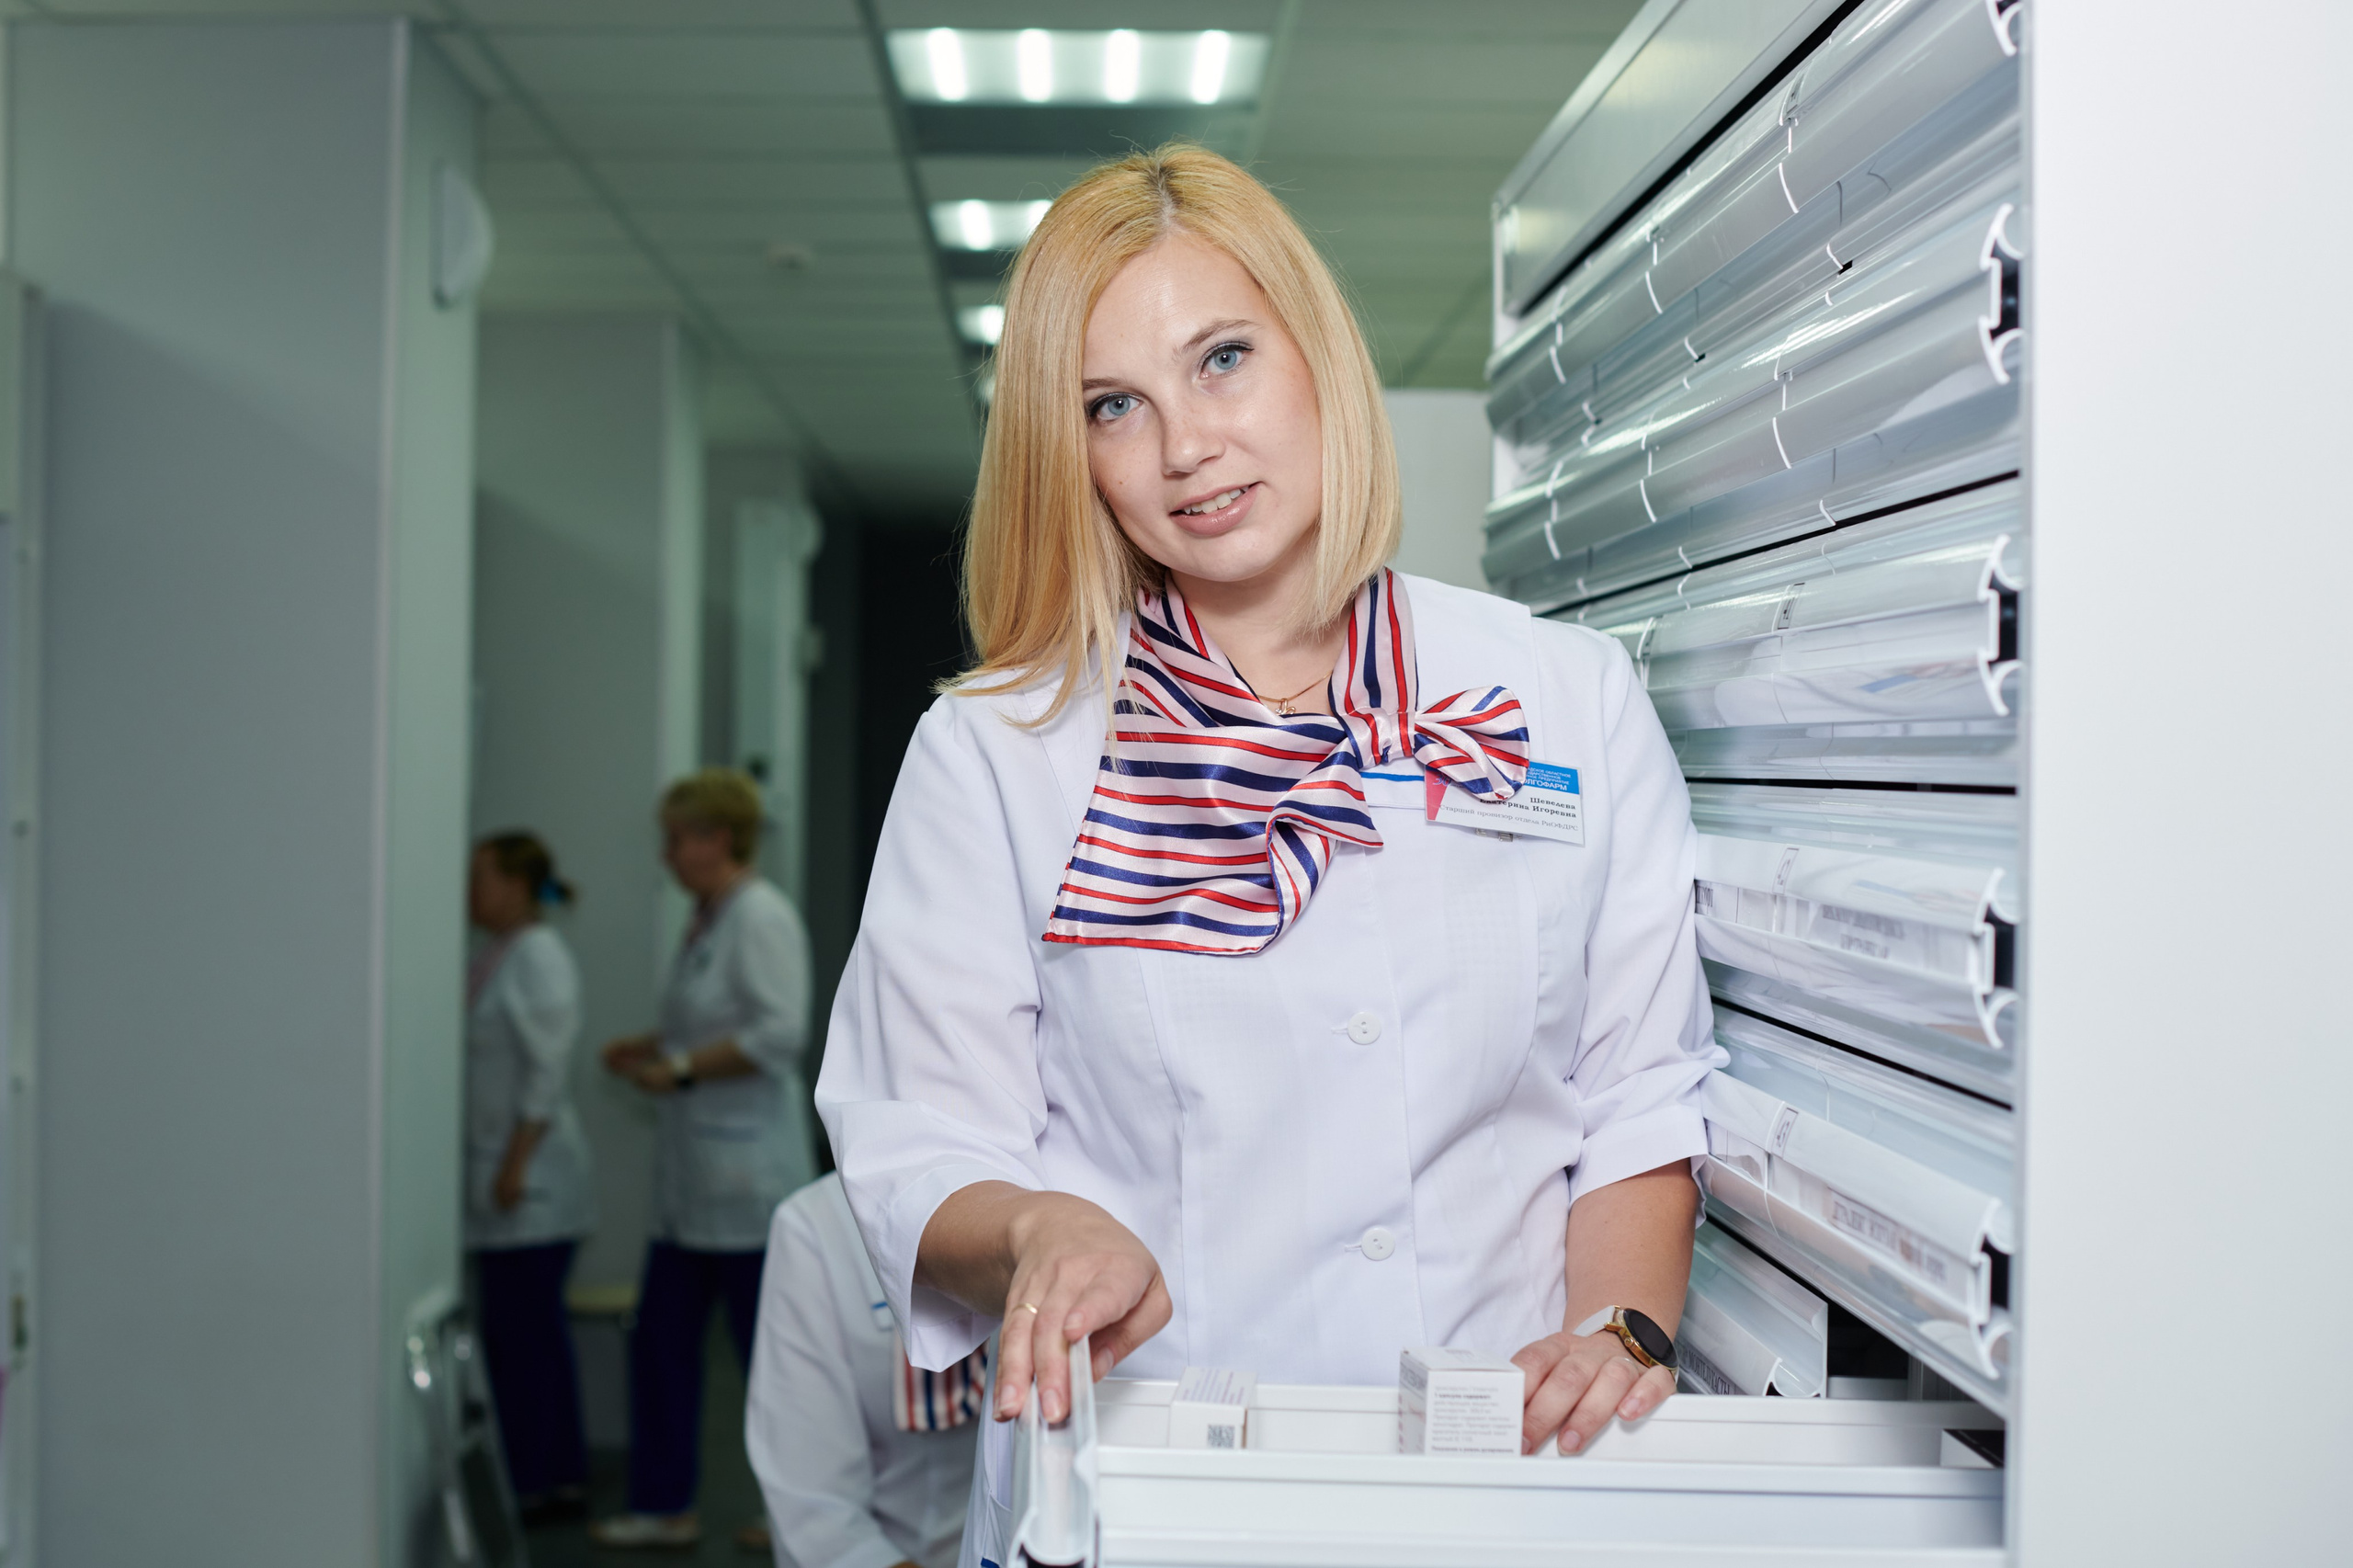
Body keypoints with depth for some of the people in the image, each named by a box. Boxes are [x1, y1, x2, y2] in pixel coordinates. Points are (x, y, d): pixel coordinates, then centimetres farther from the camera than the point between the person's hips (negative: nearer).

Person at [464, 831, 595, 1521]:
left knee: (521, 1331, -5)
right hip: (499, 1173, 9)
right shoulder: (494, 956, 15)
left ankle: (535, 1483, 0)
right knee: (531, 1329, 13)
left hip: (528, 1180, -9)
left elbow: (546, 1070, -18)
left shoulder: (539, 958, -13)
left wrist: (516, 1163, -20)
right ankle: (559, 1477, 20)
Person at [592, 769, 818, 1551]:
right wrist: (649, 1045, 8)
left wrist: (681, 1068, -20)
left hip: (745, 1175, -10)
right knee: (662, 1340, 13)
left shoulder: (760, 916, -15)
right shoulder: (708, 916, 14)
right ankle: (664, 1507, 23)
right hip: (694, 1180, 10)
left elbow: (778, 1032, -24)